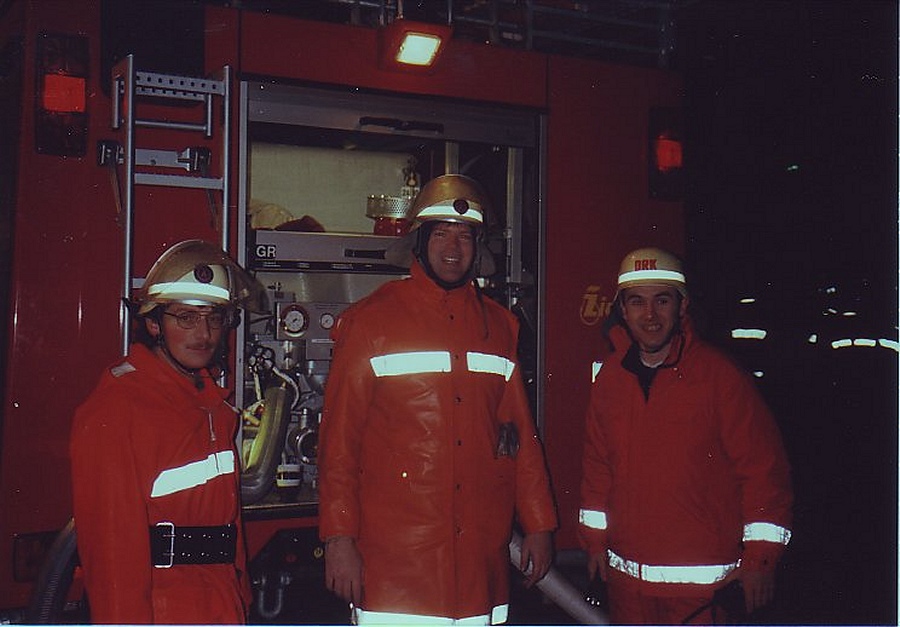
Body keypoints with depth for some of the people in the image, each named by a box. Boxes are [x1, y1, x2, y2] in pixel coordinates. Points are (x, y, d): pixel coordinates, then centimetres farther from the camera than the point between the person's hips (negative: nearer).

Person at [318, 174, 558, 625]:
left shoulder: (499, 326, 12)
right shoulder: (371, 321, 0)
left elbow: (520, 434, 15)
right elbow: (338, 438, -3)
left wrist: (538, 523, 14)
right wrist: (339, 537, -7)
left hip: (481, 551, 4)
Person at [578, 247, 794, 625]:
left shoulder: (719, 375, -9)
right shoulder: (610, 377, 5)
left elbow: (764, 469, -8)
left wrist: (760, 557, -8)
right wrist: (595, 538, 13)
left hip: (704, 579, -4)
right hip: (626, 576, 5)